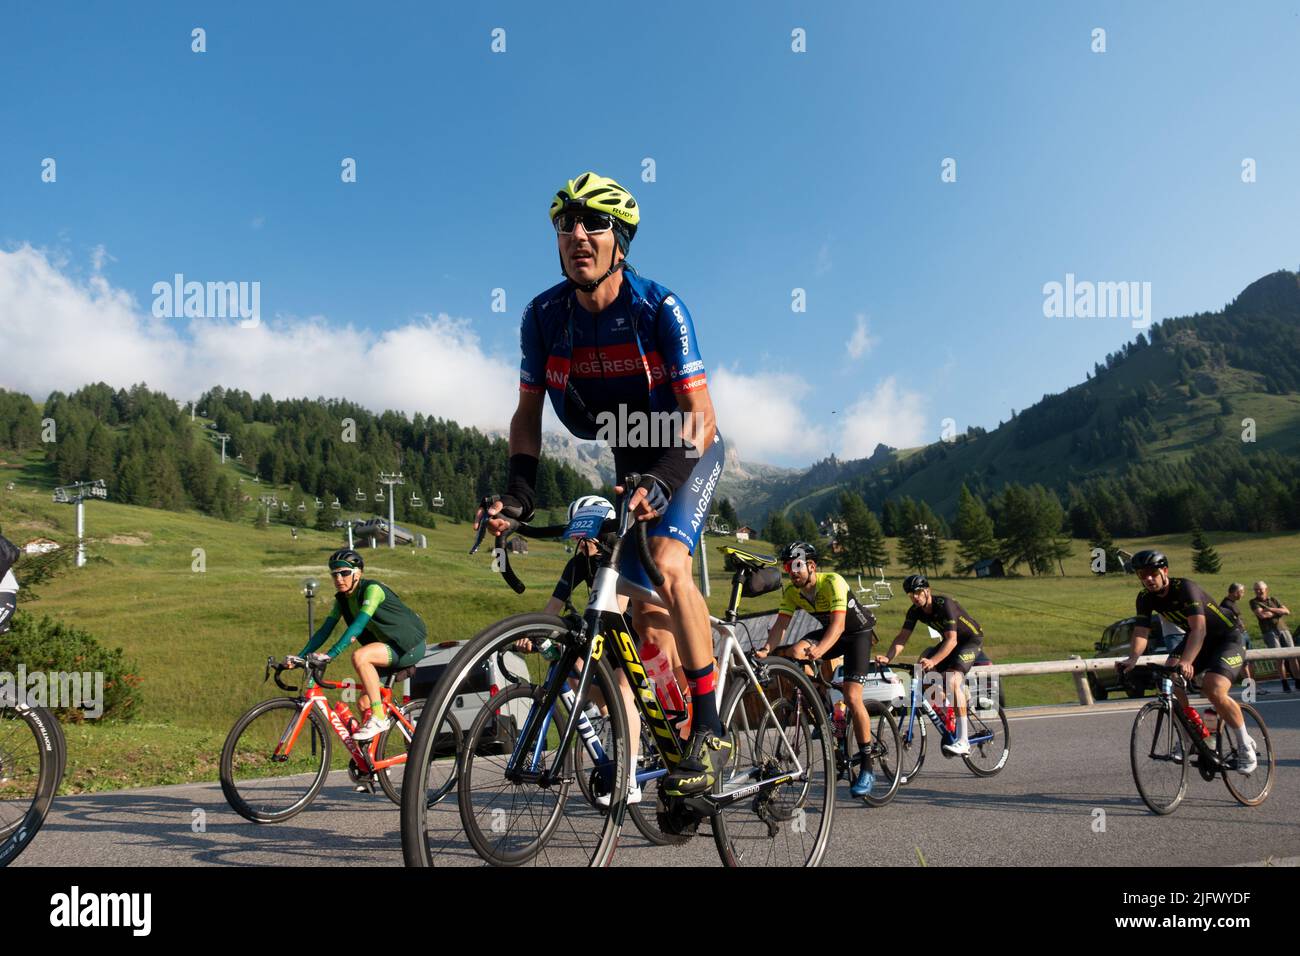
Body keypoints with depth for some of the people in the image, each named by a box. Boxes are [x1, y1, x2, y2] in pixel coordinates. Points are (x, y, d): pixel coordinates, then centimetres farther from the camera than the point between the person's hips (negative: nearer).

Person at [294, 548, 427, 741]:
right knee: (363, 705, 3)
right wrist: (300, 656, -10)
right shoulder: (342, 599, 4)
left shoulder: (372, 589, -20)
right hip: (388, 646, 8)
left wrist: (331, 654, -39)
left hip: (409, 645, -8)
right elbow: (325, 630, 2)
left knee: (359, 656, -31)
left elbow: (359, 624, -32)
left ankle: (379, 718, -25)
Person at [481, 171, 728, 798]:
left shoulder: (660, 310, -25)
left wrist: (660, 480, -41)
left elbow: (700, 416, -25)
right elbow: (528, 412, -4)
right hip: (631, 463, 5)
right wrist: (517, 491, -17)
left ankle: (710, 731, -20)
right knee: (645, 615, 5)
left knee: (668, 563, -29)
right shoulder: (544, 316, -13)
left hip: (688, 454, -5)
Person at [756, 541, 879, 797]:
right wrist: (767, 649, -38)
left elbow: (838, 624, -41)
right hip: (829, 632, 6)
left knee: (852, 697, -19)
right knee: (794, 652, -23)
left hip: (858, 632, -6)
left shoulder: (833, 582, -30)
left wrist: (818, 651, -57)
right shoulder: (791, 591, -12)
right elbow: (780, 624, -18)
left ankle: (867, 768, -8)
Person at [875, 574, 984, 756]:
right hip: (949, 641, 8)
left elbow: (952, 640, -38)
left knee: (952, 680, -28)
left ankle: (963, 741, -30)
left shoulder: (944, 604, -30)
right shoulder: (915, 611, -9)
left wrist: (933, 661, -52)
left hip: (972, 640, -8)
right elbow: (902, 638, -12)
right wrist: (888, 657, -31)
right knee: (923, 671, -9)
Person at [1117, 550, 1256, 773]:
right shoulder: (1145, 598, -9)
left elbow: (1199, 628, -41)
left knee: (1214, 690, -26)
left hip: (1228, 637, -7)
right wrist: (1132, 659, -38)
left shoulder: (1185, 587, -30)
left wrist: (1186, 662, -55)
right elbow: (1141, 631, -17)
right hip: (1196, 638, 7)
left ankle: (1245, 748, -7)